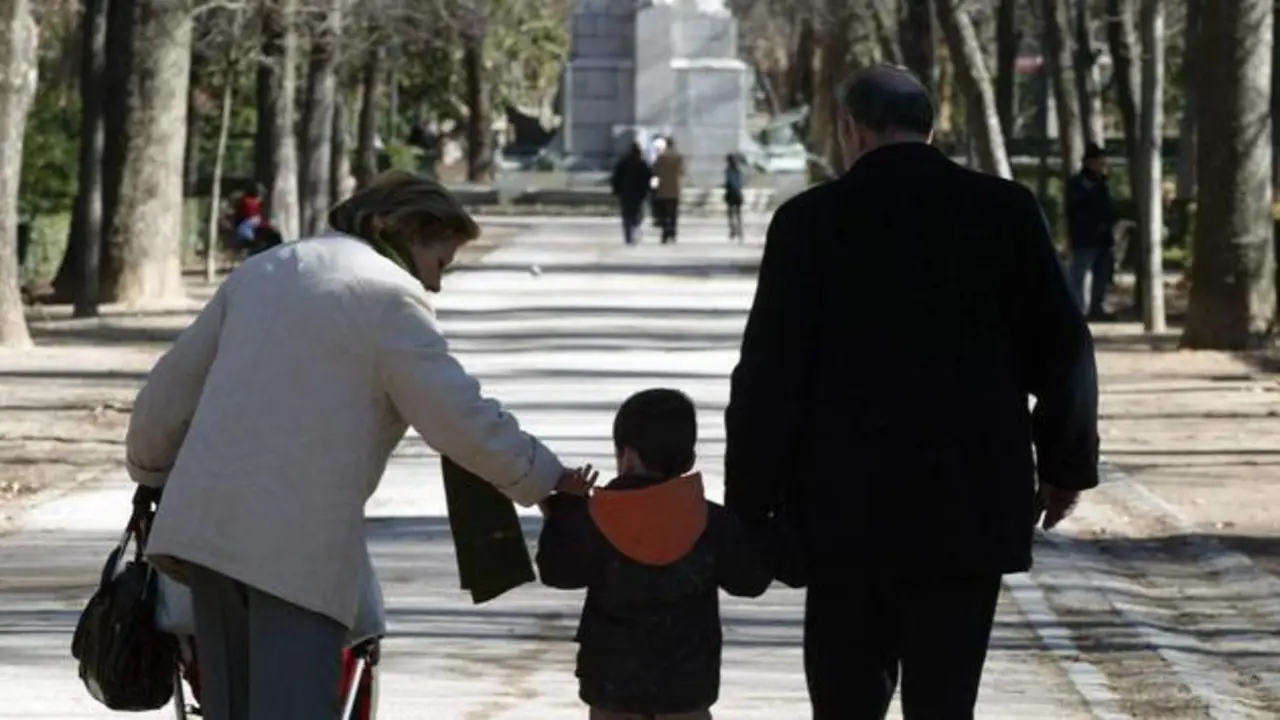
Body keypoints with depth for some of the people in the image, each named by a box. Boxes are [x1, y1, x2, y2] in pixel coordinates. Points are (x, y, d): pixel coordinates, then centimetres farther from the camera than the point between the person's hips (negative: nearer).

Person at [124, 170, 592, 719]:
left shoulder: (261, 270, 20)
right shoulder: (391, 297, -3)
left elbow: (170, 386, 25)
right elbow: (462, 418, -8)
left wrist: (150, 470, 40)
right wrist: (546, 478, 5)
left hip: (206, 524, 8)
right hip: (298, 546, -7)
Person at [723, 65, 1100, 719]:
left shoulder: (810, 221, -5)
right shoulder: (1006, 211, 0)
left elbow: (770, 372, -5)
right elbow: (1062, 347, 1)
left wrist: (749, 506, 2)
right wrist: (1066, 463, 15)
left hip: (847, 512, -1)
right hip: (970, 510, 1)